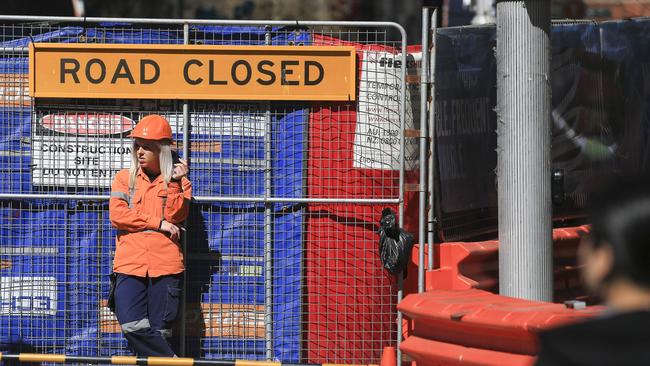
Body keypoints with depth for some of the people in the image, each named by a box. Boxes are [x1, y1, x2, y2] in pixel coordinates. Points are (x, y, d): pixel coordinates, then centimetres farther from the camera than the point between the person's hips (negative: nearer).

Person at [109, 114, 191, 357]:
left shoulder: (178, 181, 12)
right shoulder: (124, 178, 15)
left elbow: (175, 216, -4)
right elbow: (117, 216, -1)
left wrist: (175, 183, -9)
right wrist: (158, 223, -4)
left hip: (165, 265, -1)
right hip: (130, 264, 1)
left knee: (159, 332, -4)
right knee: (132, 326, -16)